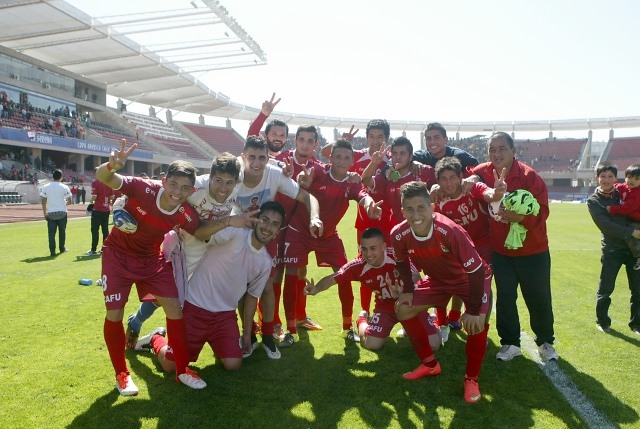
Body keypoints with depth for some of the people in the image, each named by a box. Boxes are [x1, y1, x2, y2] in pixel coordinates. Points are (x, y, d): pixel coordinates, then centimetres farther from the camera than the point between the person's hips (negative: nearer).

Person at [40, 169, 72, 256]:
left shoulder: (46, 187, 0)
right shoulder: (65, 187, -3)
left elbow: (43, 202, 0)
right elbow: (69, 201, -1)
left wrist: (44, 213, 8)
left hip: (50, 213, 0)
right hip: (62, 212, 0)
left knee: (51, 232, 1)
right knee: (62, 231, 15)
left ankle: (52, 251, -3)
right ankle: (62, 248, 26)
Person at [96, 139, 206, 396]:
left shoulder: (188, 217, -22)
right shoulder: (143, 189, -31)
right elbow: (102, 178, -38)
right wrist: (112, 165, -61)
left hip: (151, 258, 3)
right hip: (118, 254, -2)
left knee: (174, 307, -5)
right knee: (114, 314, -7)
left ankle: (182, 370, 12)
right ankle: (121, 373, 17)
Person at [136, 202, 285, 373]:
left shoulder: (265, 262, 2)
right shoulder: (235, 233, -17)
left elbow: (252, 296, 12)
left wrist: (247, 333, 15)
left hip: (226, 314, 5)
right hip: (195, 307, -5)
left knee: (233, 365, -8)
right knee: (171, 365, 0)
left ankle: (217, 342, 25)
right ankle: (156, 338, 33)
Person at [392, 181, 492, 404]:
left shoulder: (450, 231, -39)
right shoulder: (399, 235, -24)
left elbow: (476, 271, -31)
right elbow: (402, 262, 2)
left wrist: (473, 310, -28)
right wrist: (408, 290, -3)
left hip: (472, 279, -5)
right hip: (437, 280, 5)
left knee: (476, 323, -27)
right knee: (403, 309, -2)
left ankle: (472, 379, 0)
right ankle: (430, 364, 17)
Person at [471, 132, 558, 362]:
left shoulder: (530, 176, -17)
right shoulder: (483, 173, -5)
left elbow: (541, 212, -21)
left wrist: (517, 217, -40)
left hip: (533, 250, -2)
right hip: (500, 250, 3)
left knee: (538, 298, 10)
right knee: (505, 297, 7)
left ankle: (545, 342, 32)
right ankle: (510, 343, 24)